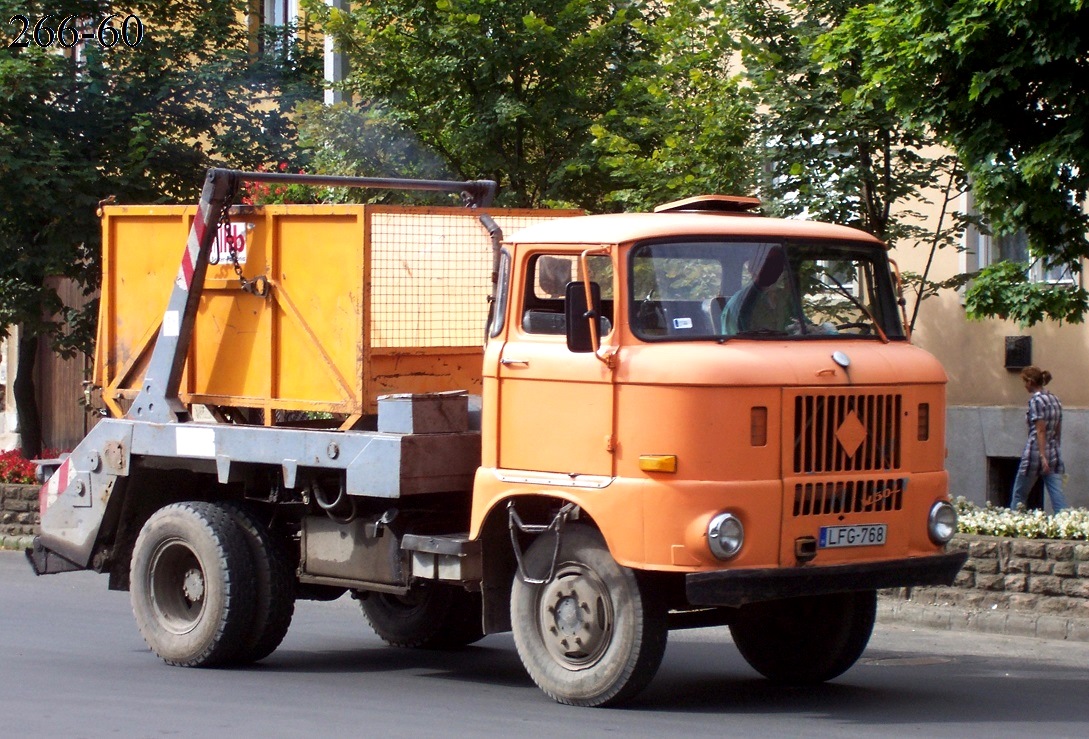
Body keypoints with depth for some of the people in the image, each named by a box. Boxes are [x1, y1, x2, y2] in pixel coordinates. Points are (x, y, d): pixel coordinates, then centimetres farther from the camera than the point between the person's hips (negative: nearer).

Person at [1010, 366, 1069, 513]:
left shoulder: (1036, 400, -9)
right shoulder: (1055, 400, 13)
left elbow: (1041, 431, -15)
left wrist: (1042, 456, -18)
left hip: (1036, 452, -7)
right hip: (1054, 454, 7)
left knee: (1019, 495, 8)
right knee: (1057, 496, -2)